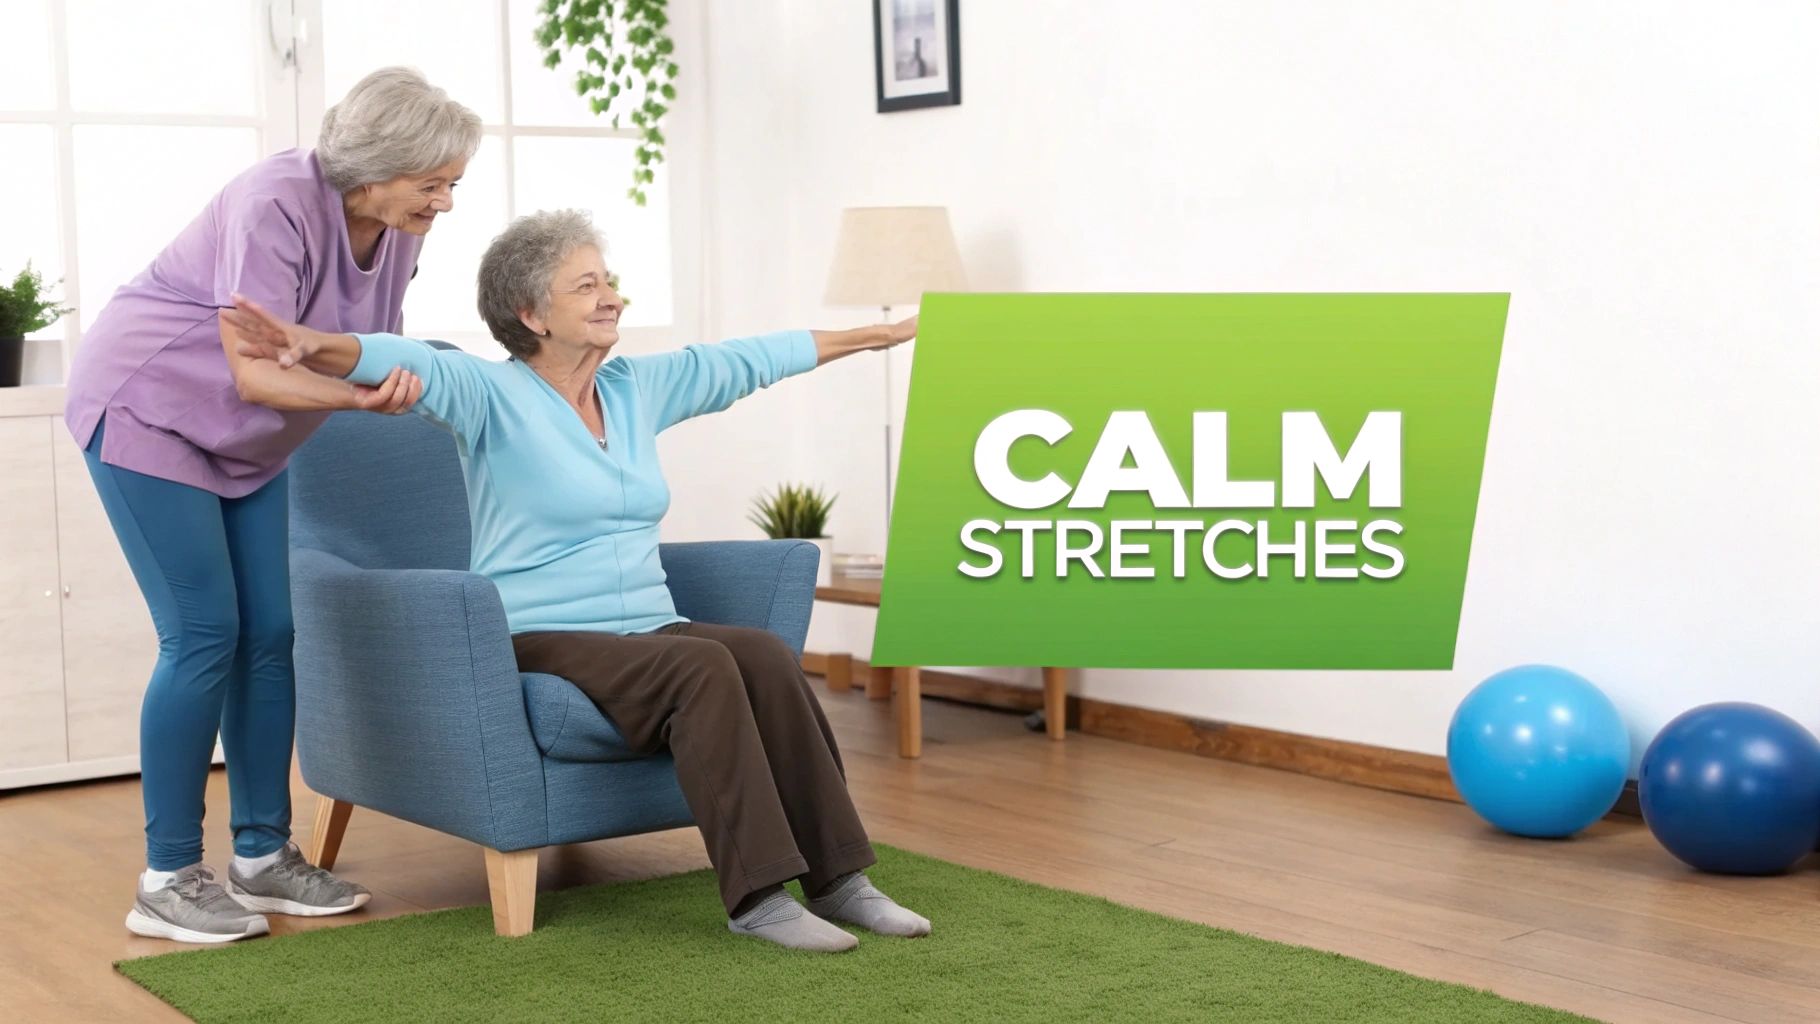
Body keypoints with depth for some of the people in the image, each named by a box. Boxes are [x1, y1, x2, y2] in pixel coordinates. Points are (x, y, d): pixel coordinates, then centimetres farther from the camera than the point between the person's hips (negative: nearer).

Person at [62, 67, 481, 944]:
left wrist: (406, 381, -14)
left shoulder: (395, 228, -7)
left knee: (271, 634, 2)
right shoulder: (277, 205, -30)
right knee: (204, 636, -12)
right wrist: (365, 395, -45)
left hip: (243, 441, 8)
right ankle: (166, 880, -4)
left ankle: (262, 855, 12)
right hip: (148, 410, -7)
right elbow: (257, 374, -33)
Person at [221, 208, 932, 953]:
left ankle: (837, 876, -20)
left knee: (765, 655, -24)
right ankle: (756, 896, -30)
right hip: (542, 642, -6)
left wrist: (878, 335, 31)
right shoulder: (493, 394, -6)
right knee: (703, 667, -32)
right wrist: (315, 346, -46)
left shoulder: (639, 387, 13)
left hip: (649, 630, 6)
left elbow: (754, 360, 22)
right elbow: (408, 363, -25)